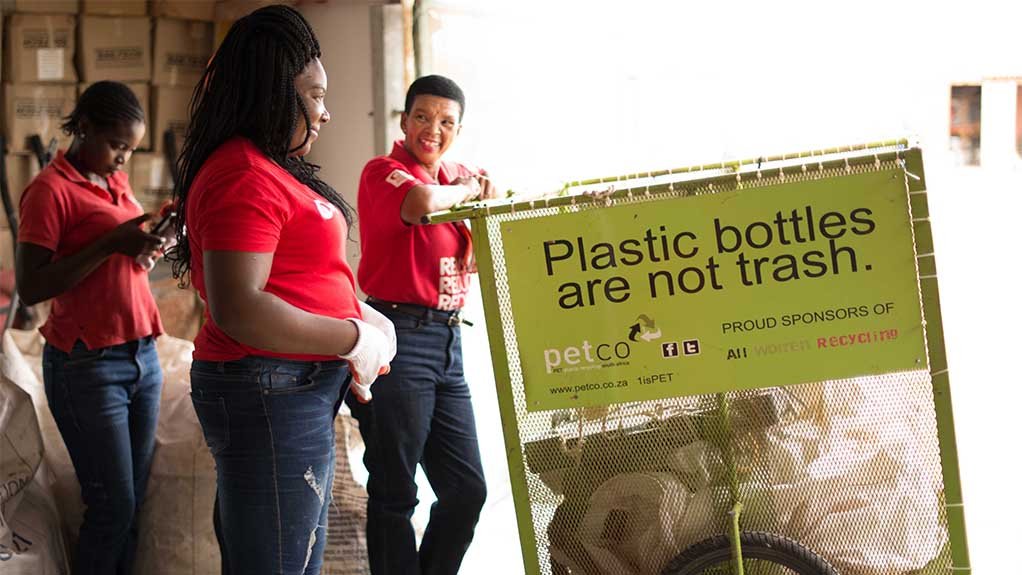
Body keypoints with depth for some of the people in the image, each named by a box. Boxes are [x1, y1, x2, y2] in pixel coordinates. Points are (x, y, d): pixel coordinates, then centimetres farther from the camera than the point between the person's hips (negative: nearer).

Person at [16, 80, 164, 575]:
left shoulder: (116, 181, 13)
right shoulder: (50, 189, -9)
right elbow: (29, 287, -16)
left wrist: (152, 241, 5)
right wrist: (111, 244, -21)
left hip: (142, 355, 7)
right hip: (88, 366, -7)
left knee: (134, 502, 8)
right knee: (114, 506, -4)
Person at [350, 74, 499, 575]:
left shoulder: (460, 176, 14)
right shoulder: (384, 171, -6)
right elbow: (422, 203, -28)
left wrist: (490, 195, -1)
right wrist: (467, 192, -8)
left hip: (448, 343, 8)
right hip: (398, 339, -7)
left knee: (467, 489, 10)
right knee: (395, 495, 1)